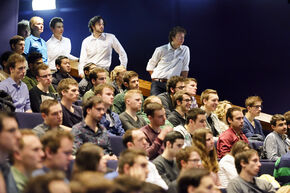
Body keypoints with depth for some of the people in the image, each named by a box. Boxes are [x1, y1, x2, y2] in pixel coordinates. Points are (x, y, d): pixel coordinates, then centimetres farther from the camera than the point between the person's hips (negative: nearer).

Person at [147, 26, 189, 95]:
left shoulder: (185, 50, 5)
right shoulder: (161, 50, 0)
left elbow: (185, 69, 9)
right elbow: (150, 67, 9)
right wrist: (156, 79, 6)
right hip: (158, 84, -1)